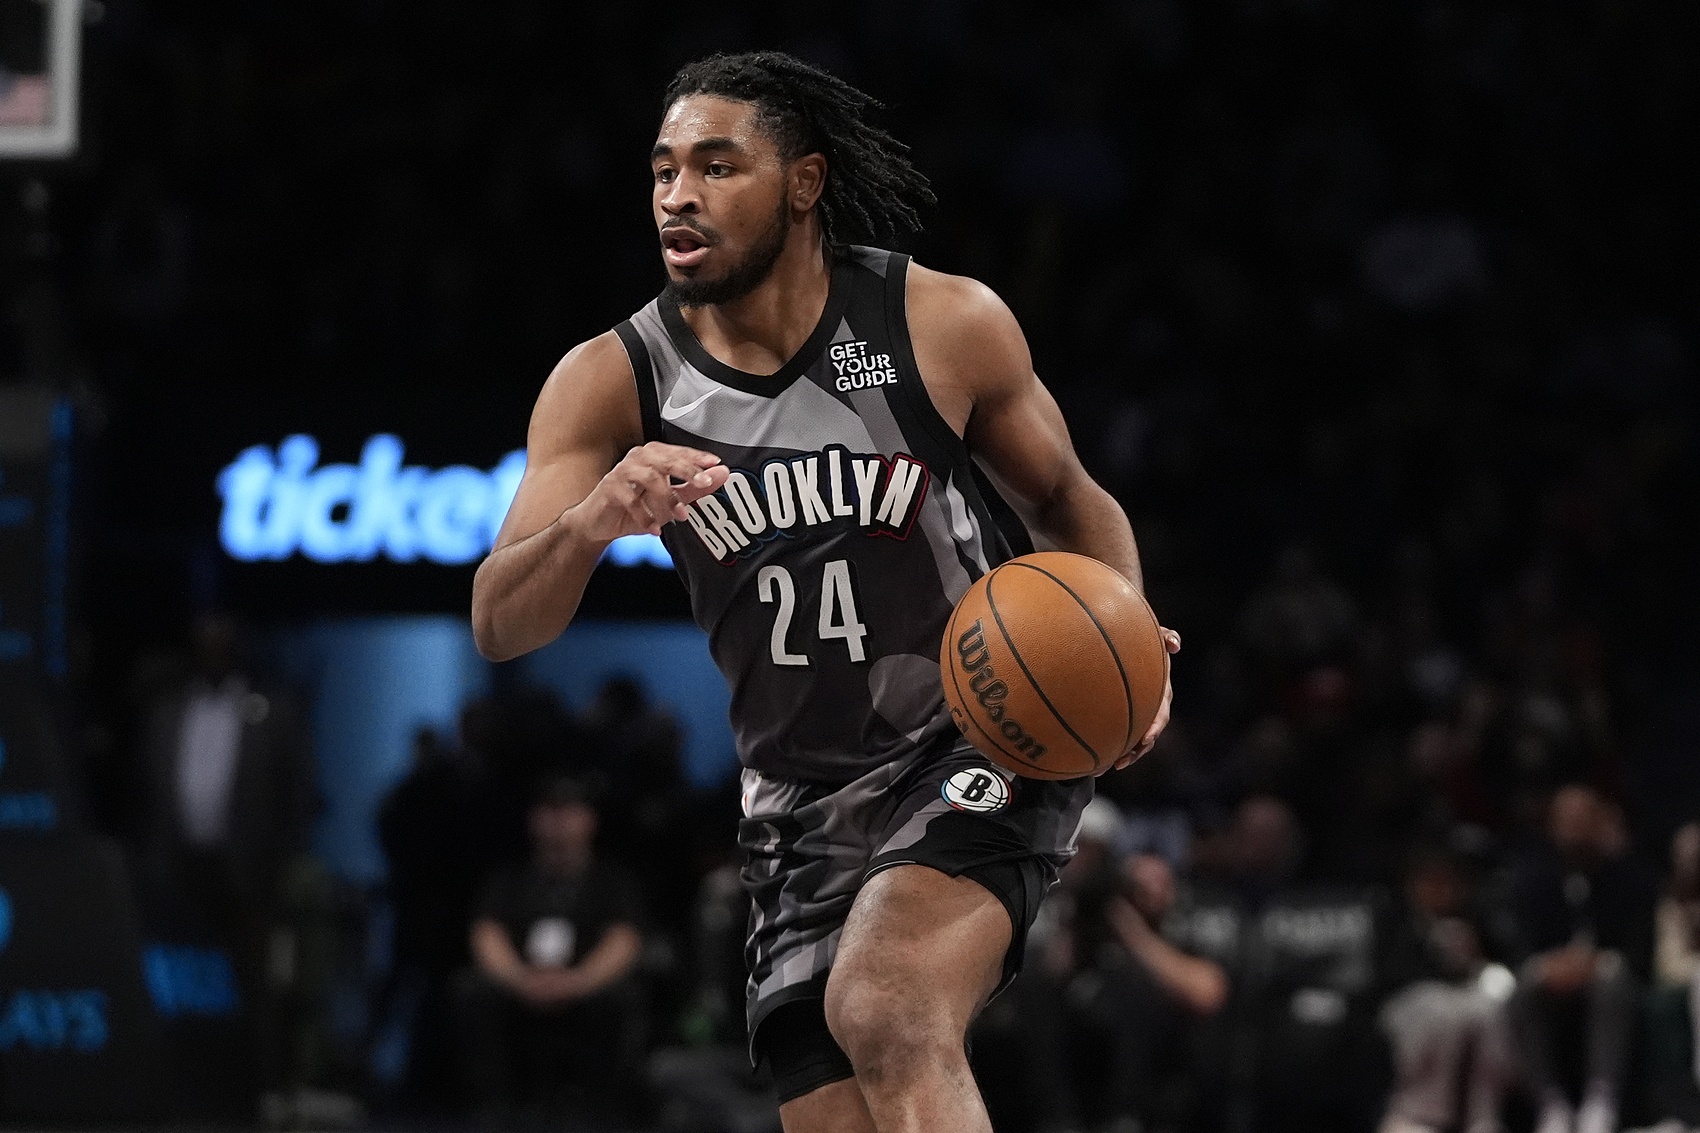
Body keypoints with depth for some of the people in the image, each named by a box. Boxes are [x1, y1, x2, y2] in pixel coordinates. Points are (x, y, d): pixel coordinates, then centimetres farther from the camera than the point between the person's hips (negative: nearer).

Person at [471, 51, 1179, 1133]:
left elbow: (1070, 501, 6)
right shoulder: (613, 383, -7)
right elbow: (499, 626, -12)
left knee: (883, 1013, -30)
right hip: (804, 801, 4)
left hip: (985, 748, -4)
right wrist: (591, 520, -34)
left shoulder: (945, 324, -10)